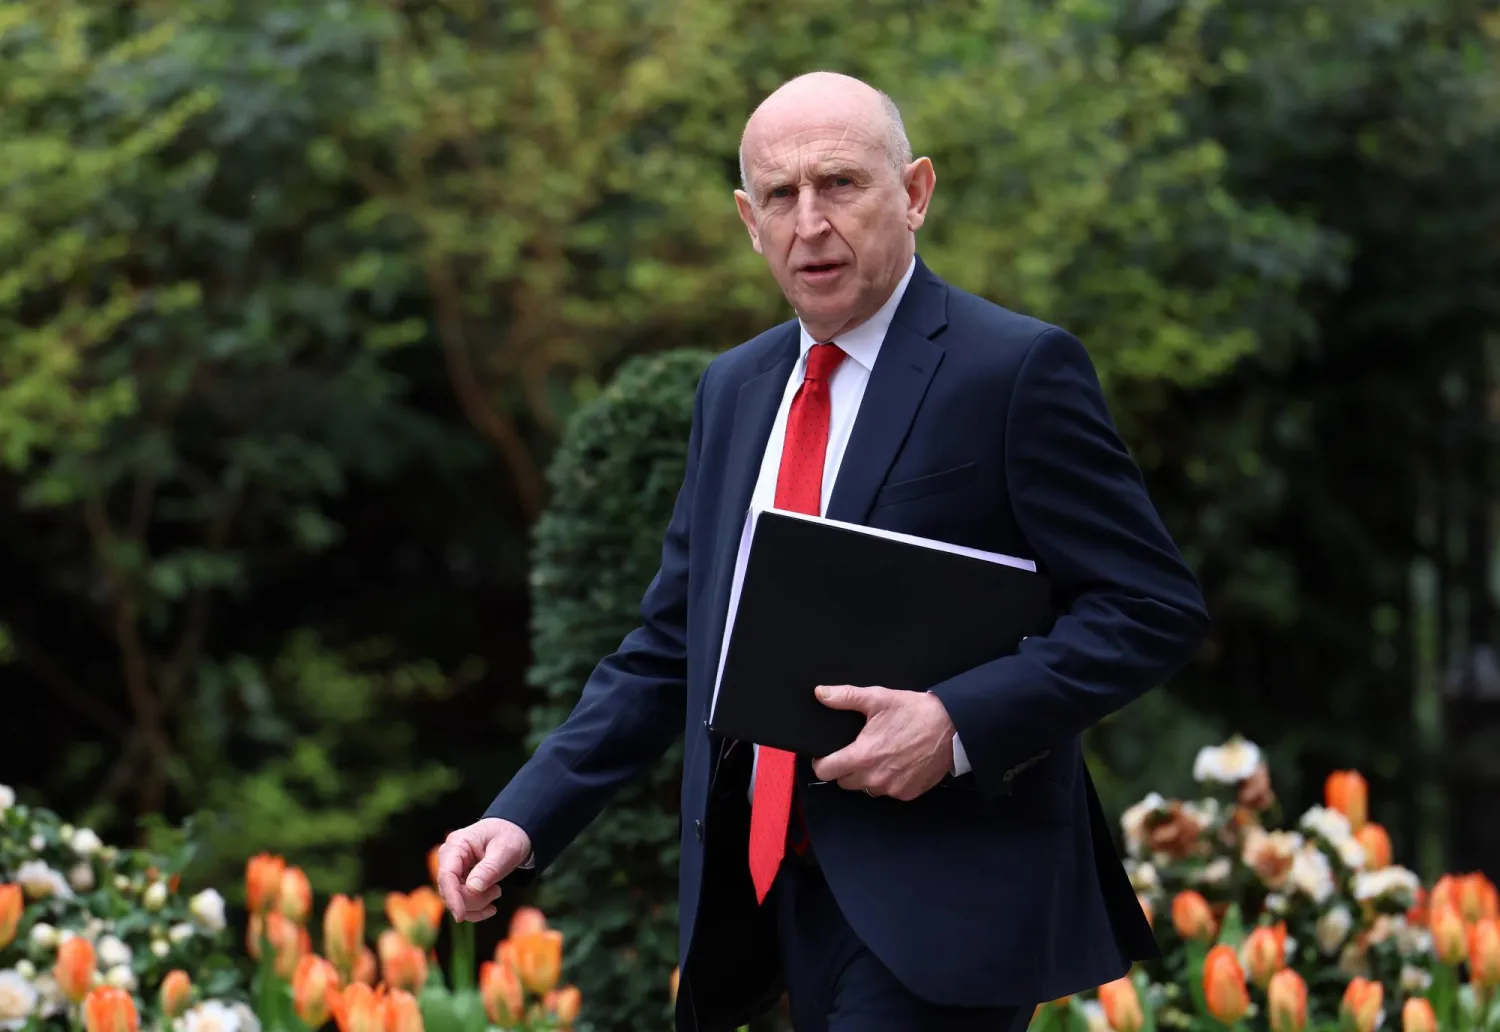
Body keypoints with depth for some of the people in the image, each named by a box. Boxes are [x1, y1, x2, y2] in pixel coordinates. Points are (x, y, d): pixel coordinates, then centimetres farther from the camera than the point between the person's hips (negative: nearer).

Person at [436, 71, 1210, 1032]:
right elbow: (670, 647, 17)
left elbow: (1155, 608, -10)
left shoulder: (1016, 368, -7)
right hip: (782, 882, 7)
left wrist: (959, 723, -22)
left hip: (938, 909, -7)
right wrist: (526, 817, 6)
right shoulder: (735, 389, 14)